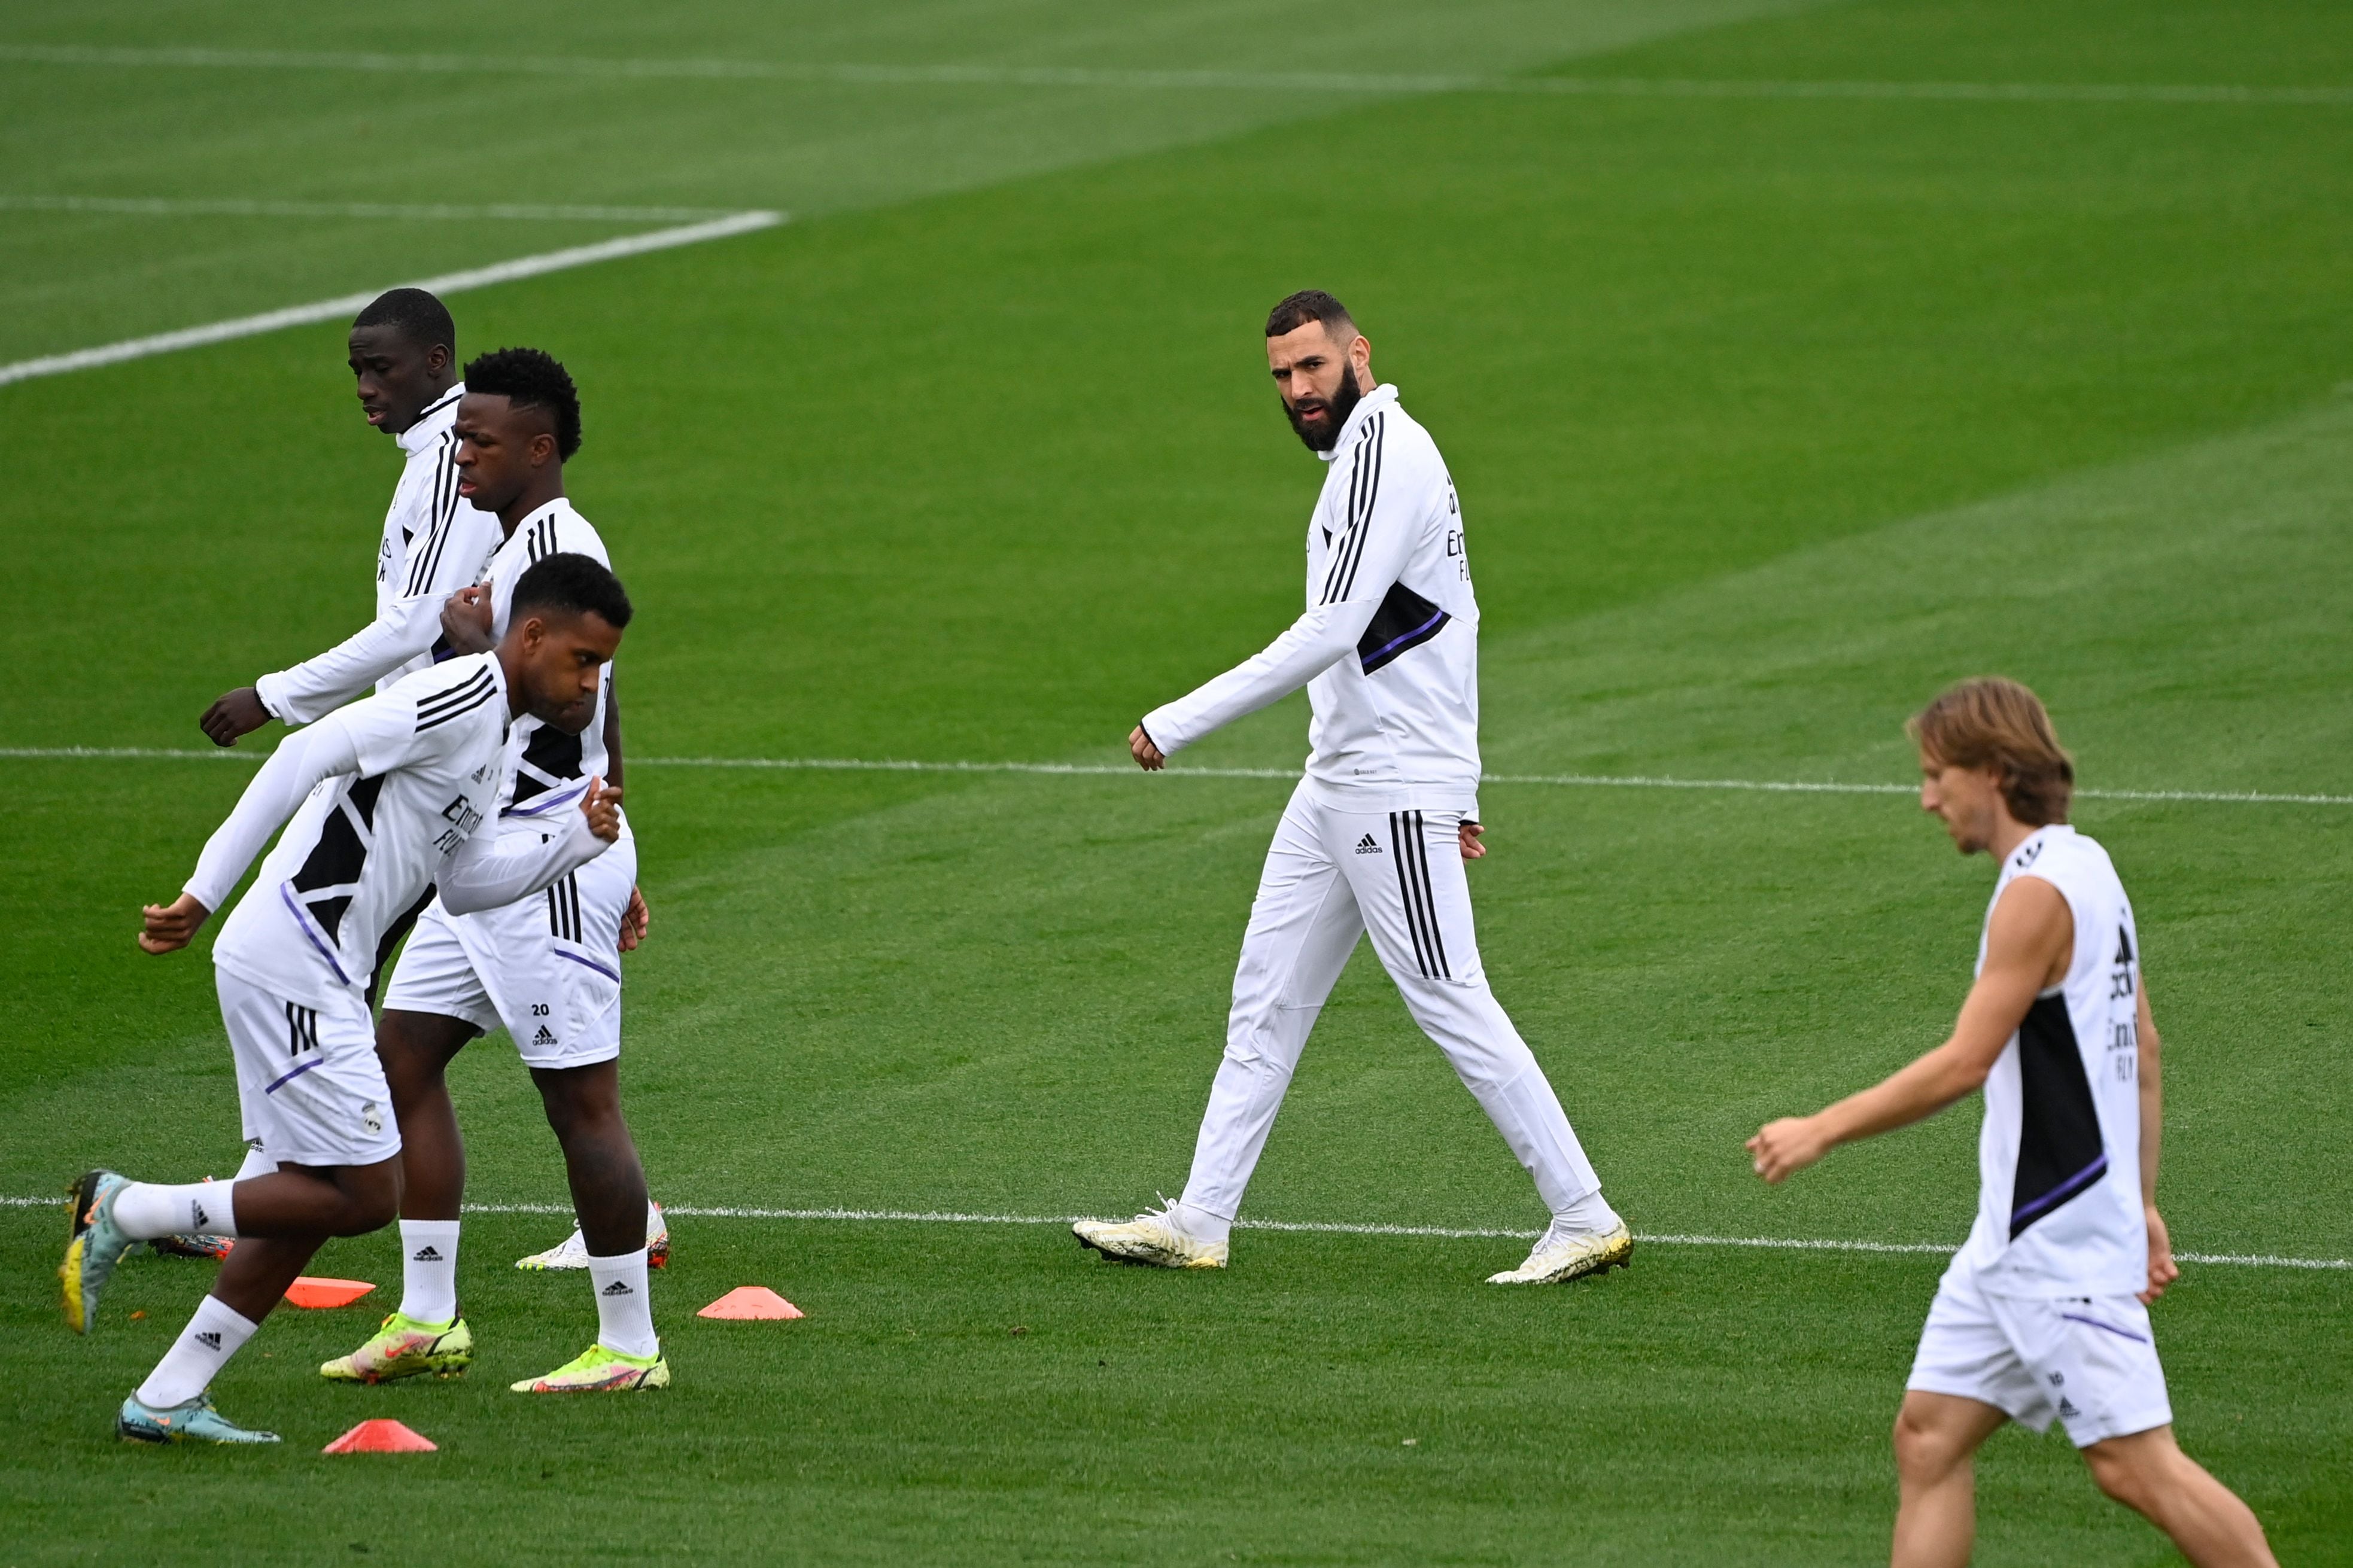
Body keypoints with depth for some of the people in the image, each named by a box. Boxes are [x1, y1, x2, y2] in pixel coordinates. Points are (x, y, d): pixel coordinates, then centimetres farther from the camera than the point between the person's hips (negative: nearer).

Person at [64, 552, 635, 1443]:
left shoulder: (491, 732, 18)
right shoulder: (463, 696, -14)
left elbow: (463, 883, 26)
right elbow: (309, 756, -22)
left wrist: (575, 843, 10)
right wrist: (205, 894, -26)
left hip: (317, 978, 11)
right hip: (293, 965, -11)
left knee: (319, 1197, 13)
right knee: (364, 1195, -8)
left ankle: (164, 1401, 16)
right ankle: (123, 1213, -2)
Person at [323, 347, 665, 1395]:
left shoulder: (557, 548, -16)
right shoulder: (517, 545, 16)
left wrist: (466, 634, -14)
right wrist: (613, 853, 27)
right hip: (489, 856, 11)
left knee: (581, 1097, -6)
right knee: (403, 1052, 10)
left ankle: (629, 1346, 1)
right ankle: (428, 1319, 13)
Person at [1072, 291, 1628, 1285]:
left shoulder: (1384, 454, -17)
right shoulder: (1381, 455, 16)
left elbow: (1330, 634, -25)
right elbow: (1455, 622, 20)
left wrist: (1179, 724, -23)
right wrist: (1459, 789, 21)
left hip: (1393, 791, -11)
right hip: (1337, 784, 11)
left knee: (1452, 1002, -8)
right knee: (1268, 995, 10)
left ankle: (1586, 1221, -4)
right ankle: (1199, 1222, 14)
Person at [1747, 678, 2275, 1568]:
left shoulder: (2039, 892, -17)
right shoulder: (2086, 870, 13)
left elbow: (1966, 1063, -20)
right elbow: (2142, 1052, 19)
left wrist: (1823, 1130, -12)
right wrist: (2141, 1203, 22)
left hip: (2065, 1249, -10)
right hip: (2013, 1240, 10)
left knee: (2133, 1463, -7)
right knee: (1929, 1437, 7)